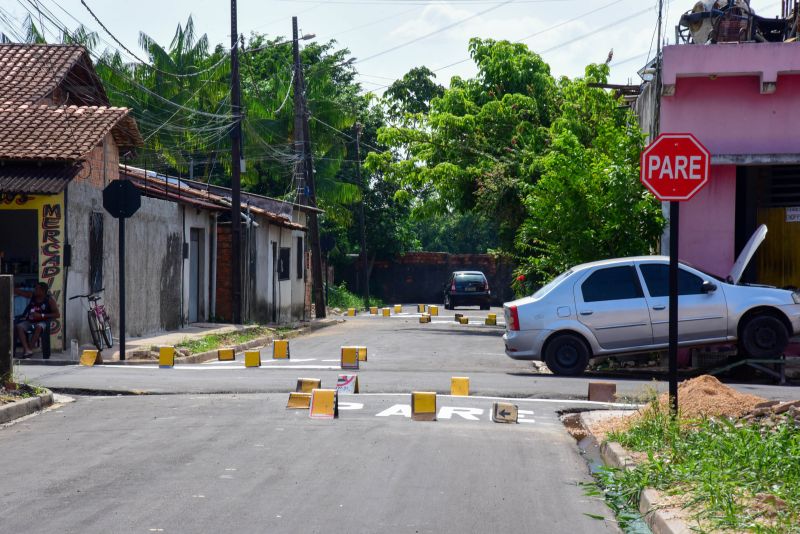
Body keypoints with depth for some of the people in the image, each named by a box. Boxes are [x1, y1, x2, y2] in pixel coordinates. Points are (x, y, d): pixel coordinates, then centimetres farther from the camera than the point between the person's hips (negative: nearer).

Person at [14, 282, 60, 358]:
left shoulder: (50, 300, -8)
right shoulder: (32, 295, 3)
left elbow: (57, 314, -13)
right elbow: (17, 291, 8)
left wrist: (41, 315, -20)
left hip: (41, 322, -4)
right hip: (29, 320, 4)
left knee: (38, 327, -38)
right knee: (19, 327, -27)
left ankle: (27, 350, -36)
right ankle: (27, 350, -39)